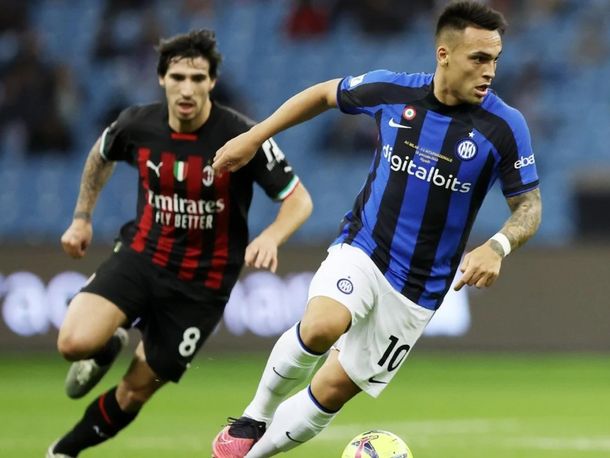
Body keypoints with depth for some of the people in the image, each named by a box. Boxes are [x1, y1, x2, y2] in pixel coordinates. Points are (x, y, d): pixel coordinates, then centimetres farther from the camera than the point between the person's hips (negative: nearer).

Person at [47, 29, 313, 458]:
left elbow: (299, 200, -15)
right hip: (141, 256, 2)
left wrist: (270, 238, -35)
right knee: (75, 342, -23)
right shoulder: (137, 124, -10)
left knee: (135, 392, 5)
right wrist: (82, 217, 17)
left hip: (202, 284, -2)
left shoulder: (242, 136, -20)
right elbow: (101, 155, 16)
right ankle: (110, 346, 15)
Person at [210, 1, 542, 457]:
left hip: (418, 289, 0)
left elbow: (529, 205, -4)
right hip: (361, 249, 0)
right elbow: (324, 94, 12)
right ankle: (253, 420, -6)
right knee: (320, 327, -31)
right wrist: (254, 137, 10)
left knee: (333, 390, 1)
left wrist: (497, 247, -25)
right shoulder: (391, 90, -7)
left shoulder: (504, 125, -13)